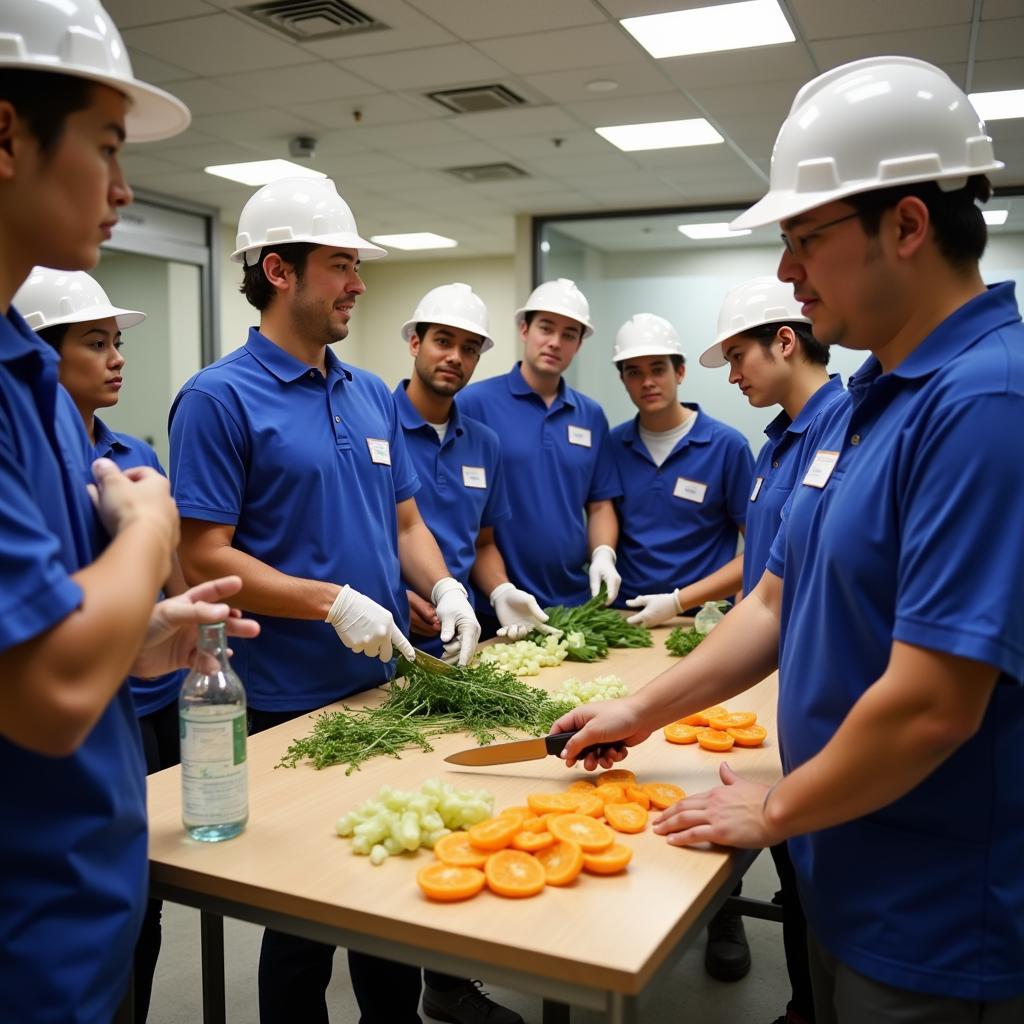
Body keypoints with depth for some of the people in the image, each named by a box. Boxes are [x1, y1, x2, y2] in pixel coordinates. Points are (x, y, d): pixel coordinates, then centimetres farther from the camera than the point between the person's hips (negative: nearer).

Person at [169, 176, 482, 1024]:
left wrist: (443, 587, -6)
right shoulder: (220, 398, -12)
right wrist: (333, 602, -22)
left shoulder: (374, 397, 8)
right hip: (288, 701, -6)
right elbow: (204, 557, -16)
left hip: (385, 685, 7)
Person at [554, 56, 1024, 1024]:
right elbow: (778, 601, 10)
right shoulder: (858, 403, 5)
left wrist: (774, 811, -13)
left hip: (937, 931, -8)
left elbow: (931, 708, -28)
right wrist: (643, 709, 7)